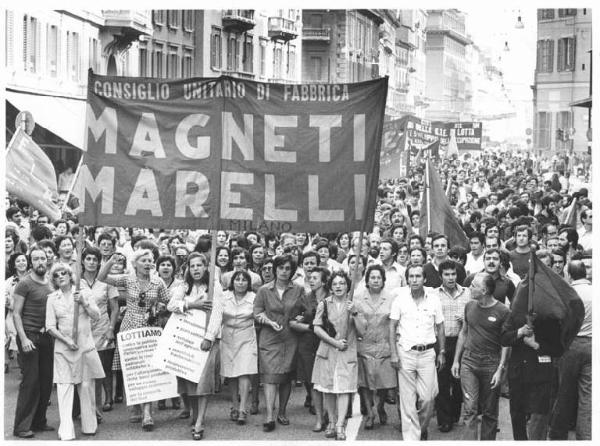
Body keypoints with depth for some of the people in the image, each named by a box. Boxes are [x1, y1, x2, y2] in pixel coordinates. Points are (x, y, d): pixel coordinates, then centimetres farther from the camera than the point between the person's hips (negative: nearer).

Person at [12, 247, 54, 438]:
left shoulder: (50, 285, 13)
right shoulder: (25, 284, -6)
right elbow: (16, 314, -9)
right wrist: (23, 339, -16)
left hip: (46, 337, 6)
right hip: (29, 337, -6)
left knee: (46, 381, 6)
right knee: (30, 381, -8)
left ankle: (39, 421, 17)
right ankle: (21, 426, -3)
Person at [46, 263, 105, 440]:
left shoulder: (84, 294, 8)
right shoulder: (52, 299, 6)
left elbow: (96, 316, 1)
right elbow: (50, 327, 2)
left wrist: (84, 303, -13)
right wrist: (66, 340, -10)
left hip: (85, 346, 1)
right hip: (63, 348, -1)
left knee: (87, 386, 3)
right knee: (64, 387, -8)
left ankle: (89, 426, 14)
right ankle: (66, 432, -12)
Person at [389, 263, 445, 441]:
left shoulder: (433, 299, 1)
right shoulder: (400, 299, -2)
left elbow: (440, 327, 10)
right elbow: (392, 327, 1)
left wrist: (442, 353, 8)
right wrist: (393, 353, -5)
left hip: (427, 353, 1)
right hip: (405, 352, -1)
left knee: (428, 397, -3)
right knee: (407, 399, 0)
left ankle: (422, 428, 24)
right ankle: (411, 438, 6)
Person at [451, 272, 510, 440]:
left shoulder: (503, 311, -7)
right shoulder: (470, 306, 6)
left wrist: (500, 370, -11)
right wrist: (456, 360, 13)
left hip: (491, 364, -2)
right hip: (468, 362, 3)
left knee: (489, 412, 7)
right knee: (470, 409, -7)